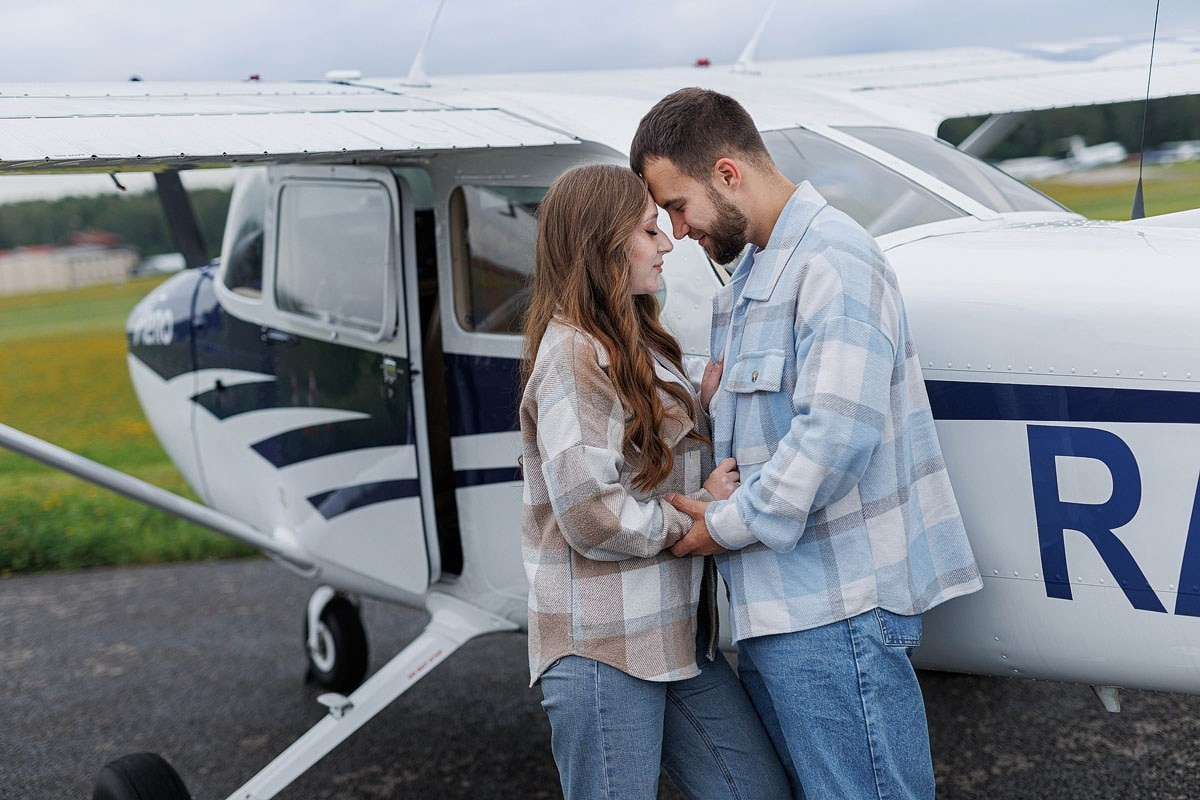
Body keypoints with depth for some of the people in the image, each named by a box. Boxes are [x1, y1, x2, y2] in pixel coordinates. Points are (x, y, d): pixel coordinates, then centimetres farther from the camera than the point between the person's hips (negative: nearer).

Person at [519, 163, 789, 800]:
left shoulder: (635, 343, 14)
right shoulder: (573, 353, -16)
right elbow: (591, 516, -22)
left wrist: (707, 399, 1)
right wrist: (699, 513, -10)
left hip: (675, 635, 9)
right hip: (602, 649, -9)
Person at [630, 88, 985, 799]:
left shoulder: (832, 259, -13)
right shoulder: (750, 275, 19)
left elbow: (838, 431, -22)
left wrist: (732, 523, -14)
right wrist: (712, 499, 6)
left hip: (836, 606, -10)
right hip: (774, 605, 10)